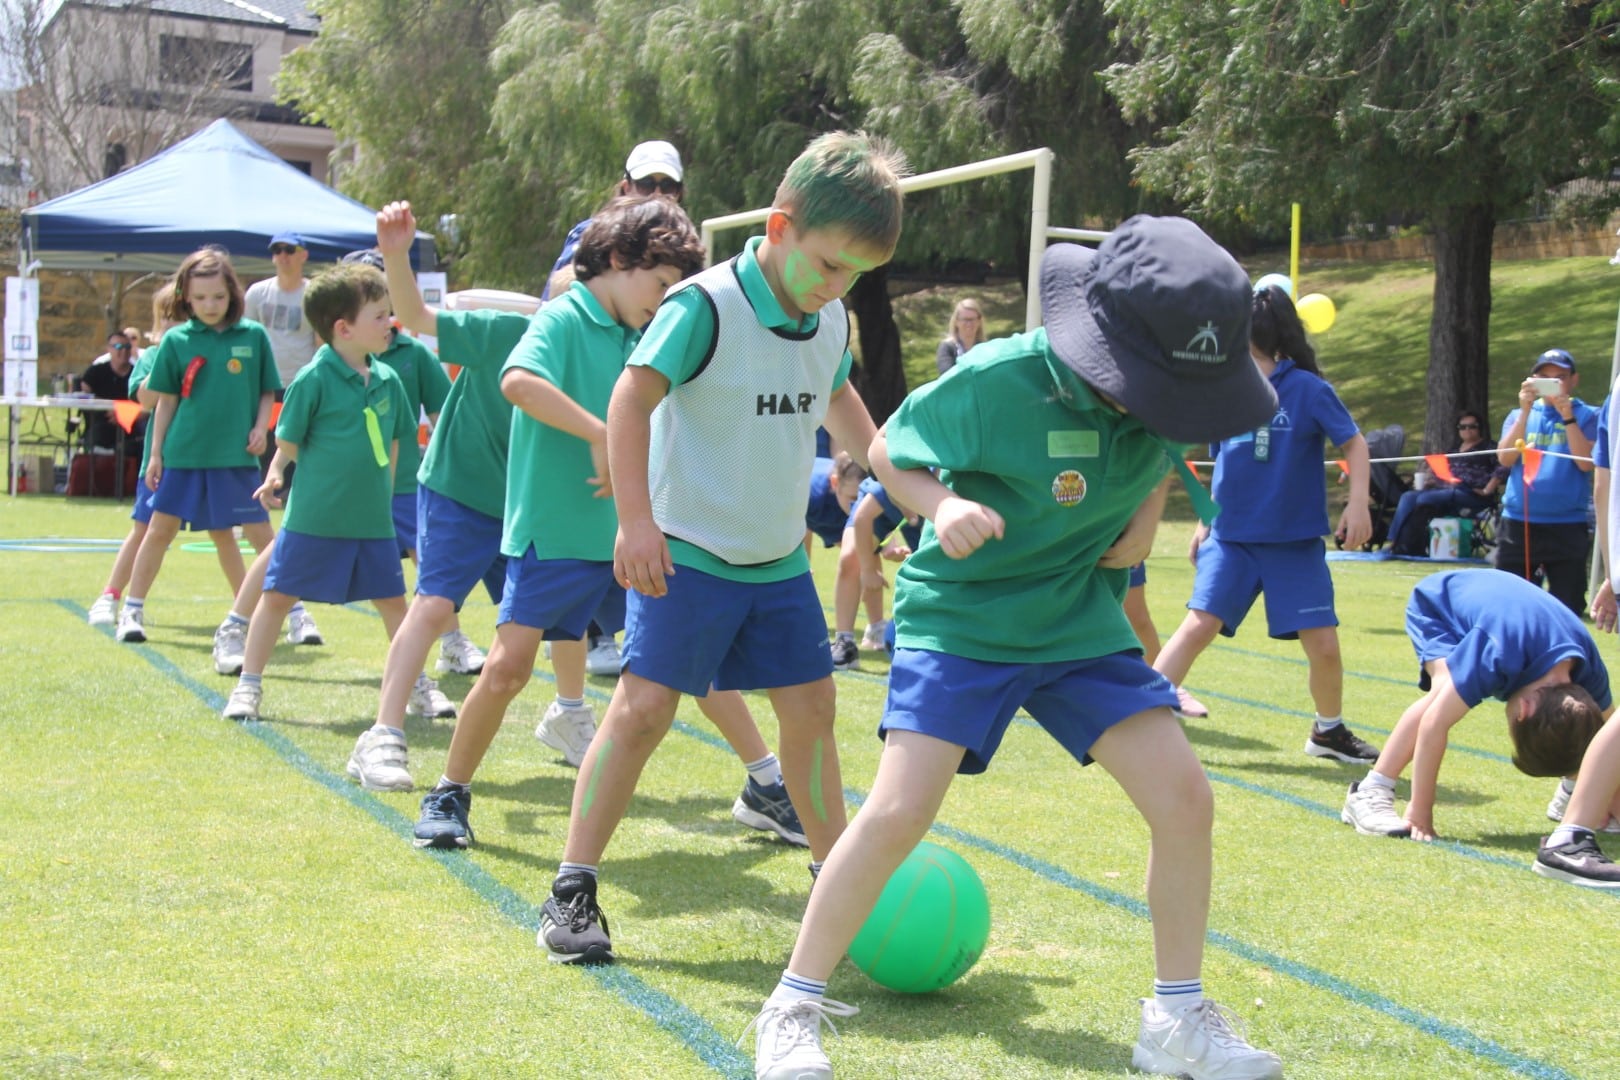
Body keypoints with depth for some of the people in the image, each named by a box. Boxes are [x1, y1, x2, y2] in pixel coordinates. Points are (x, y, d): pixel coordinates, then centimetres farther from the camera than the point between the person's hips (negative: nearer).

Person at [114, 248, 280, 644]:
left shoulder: (253, 336, 0)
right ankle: (132, 610, 17)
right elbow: (167, 400, 6)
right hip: (185, 452, 1)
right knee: (160, 528, 7)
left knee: (261, 533, -1)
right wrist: (155, 453, 5)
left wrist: (260, 427, -8)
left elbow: (267, 392, 8)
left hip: (236, 454, -1)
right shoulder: (177, 340, 1)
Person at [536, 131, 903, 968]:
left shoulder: (831, 322, 5)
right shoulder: (706, 305, -18)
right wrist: (637, 520, -29)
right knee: (644, 705, -10)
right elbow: (632, 397, -23)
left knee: (810, 706, 10)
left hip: (780, 560, 7)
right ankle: (572, 890, -3)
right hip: (689, 554, -7)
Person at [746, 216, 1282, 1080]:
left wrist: (1146, 513, -2)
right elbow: (888, 452, -10)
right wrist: (944, 504, -29)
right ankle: (793, 1009, 0)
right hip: (962, 616, -5)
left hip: (1081, 621, 5)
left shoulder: (1169, 388, -9)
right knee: (899, 810, -18)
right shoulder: (1000, 382, -25)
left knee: (1186, 799, -4)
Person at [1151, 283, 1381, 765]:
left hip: (1296, 542, -2)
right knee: (1199, 624, -13)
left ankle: (1329, 731, 23)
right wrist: (1207, 519, 21)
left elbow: (1354, 443, -1)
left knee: (1323, 645, -2)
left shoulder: (1308, 388, -9)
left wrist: (1358, 502, -13)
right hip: (1232, 536, 2)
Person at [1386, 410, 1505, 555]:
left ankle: (1409, 547, -29)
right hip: (1446, 489, 8)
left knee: (1424, 499, -28)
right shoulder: (1455, 447, 26)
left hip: (1470, 493, -8)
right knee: (1408, 498, -14)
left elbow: (1503, 467, -13)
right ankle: (1396, 543, -25)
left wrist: (1487, 491, -18)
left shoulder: (1488, 446, 2)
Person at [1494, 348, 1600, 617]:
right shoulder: (1520, 415, 12)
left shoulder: (1587, 416, 4)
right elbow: (1505, 458, -4)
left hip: (1568, 527, -2)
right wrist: (1526, 410, -11)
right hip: (1518, 524, 2)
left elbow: (1586, 462, -10)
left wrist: (1567, 415, -16)